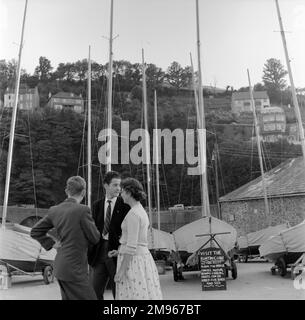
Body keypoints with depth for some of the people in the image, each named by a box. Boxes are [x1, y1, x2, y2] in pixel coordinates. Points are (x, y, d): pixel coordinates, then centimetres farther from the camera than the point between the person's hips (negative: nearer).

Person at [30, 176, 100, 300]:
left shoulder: (54, 210, 3)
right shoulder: (82, 210, -17)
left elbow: (35, 231, 12)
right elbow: (95, 238, -8)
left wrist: (51, 243, 9)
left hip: (59, 267, 8)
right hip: (75, 269, -8)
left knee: (68, 298, 21)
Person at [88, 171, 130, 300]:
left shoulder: (125, 205, -5)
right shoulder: (96, 205, 9)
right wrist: (90, 253, 4)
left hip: (116, 253, -4)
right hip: (99, 253, 4)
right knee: (94, 292, 10)